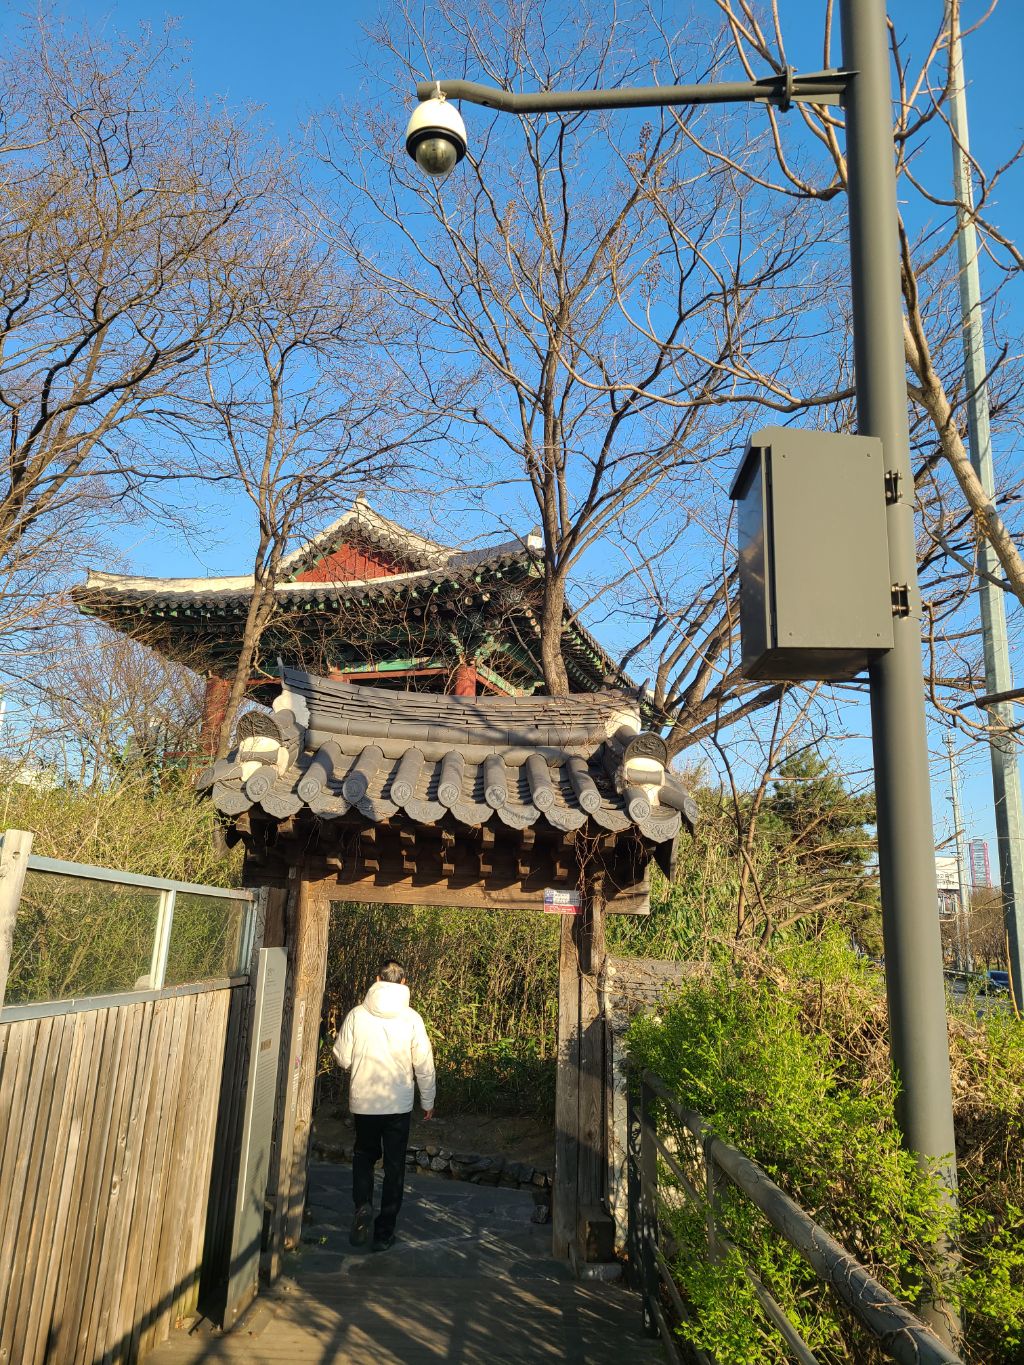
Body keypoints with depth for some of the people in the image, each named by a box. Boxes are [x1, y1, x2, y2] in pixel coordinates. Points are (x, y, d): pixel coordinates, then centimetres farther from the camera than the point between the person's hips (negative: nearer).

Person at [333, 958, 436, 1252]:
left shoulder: (357, 1015, -8)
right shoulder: (411, 1018, -9)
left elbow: (341, 1058, -4)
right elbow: (424, 1065, -5)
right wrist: (428, 1101, 8)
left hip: (363, 1102, 1)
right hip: (399, 1104, -1)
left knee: (364, 1155, 23)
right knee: (394, 1166, 12)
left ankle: (362, 1205, 0)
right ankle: (384, 1232, 16)